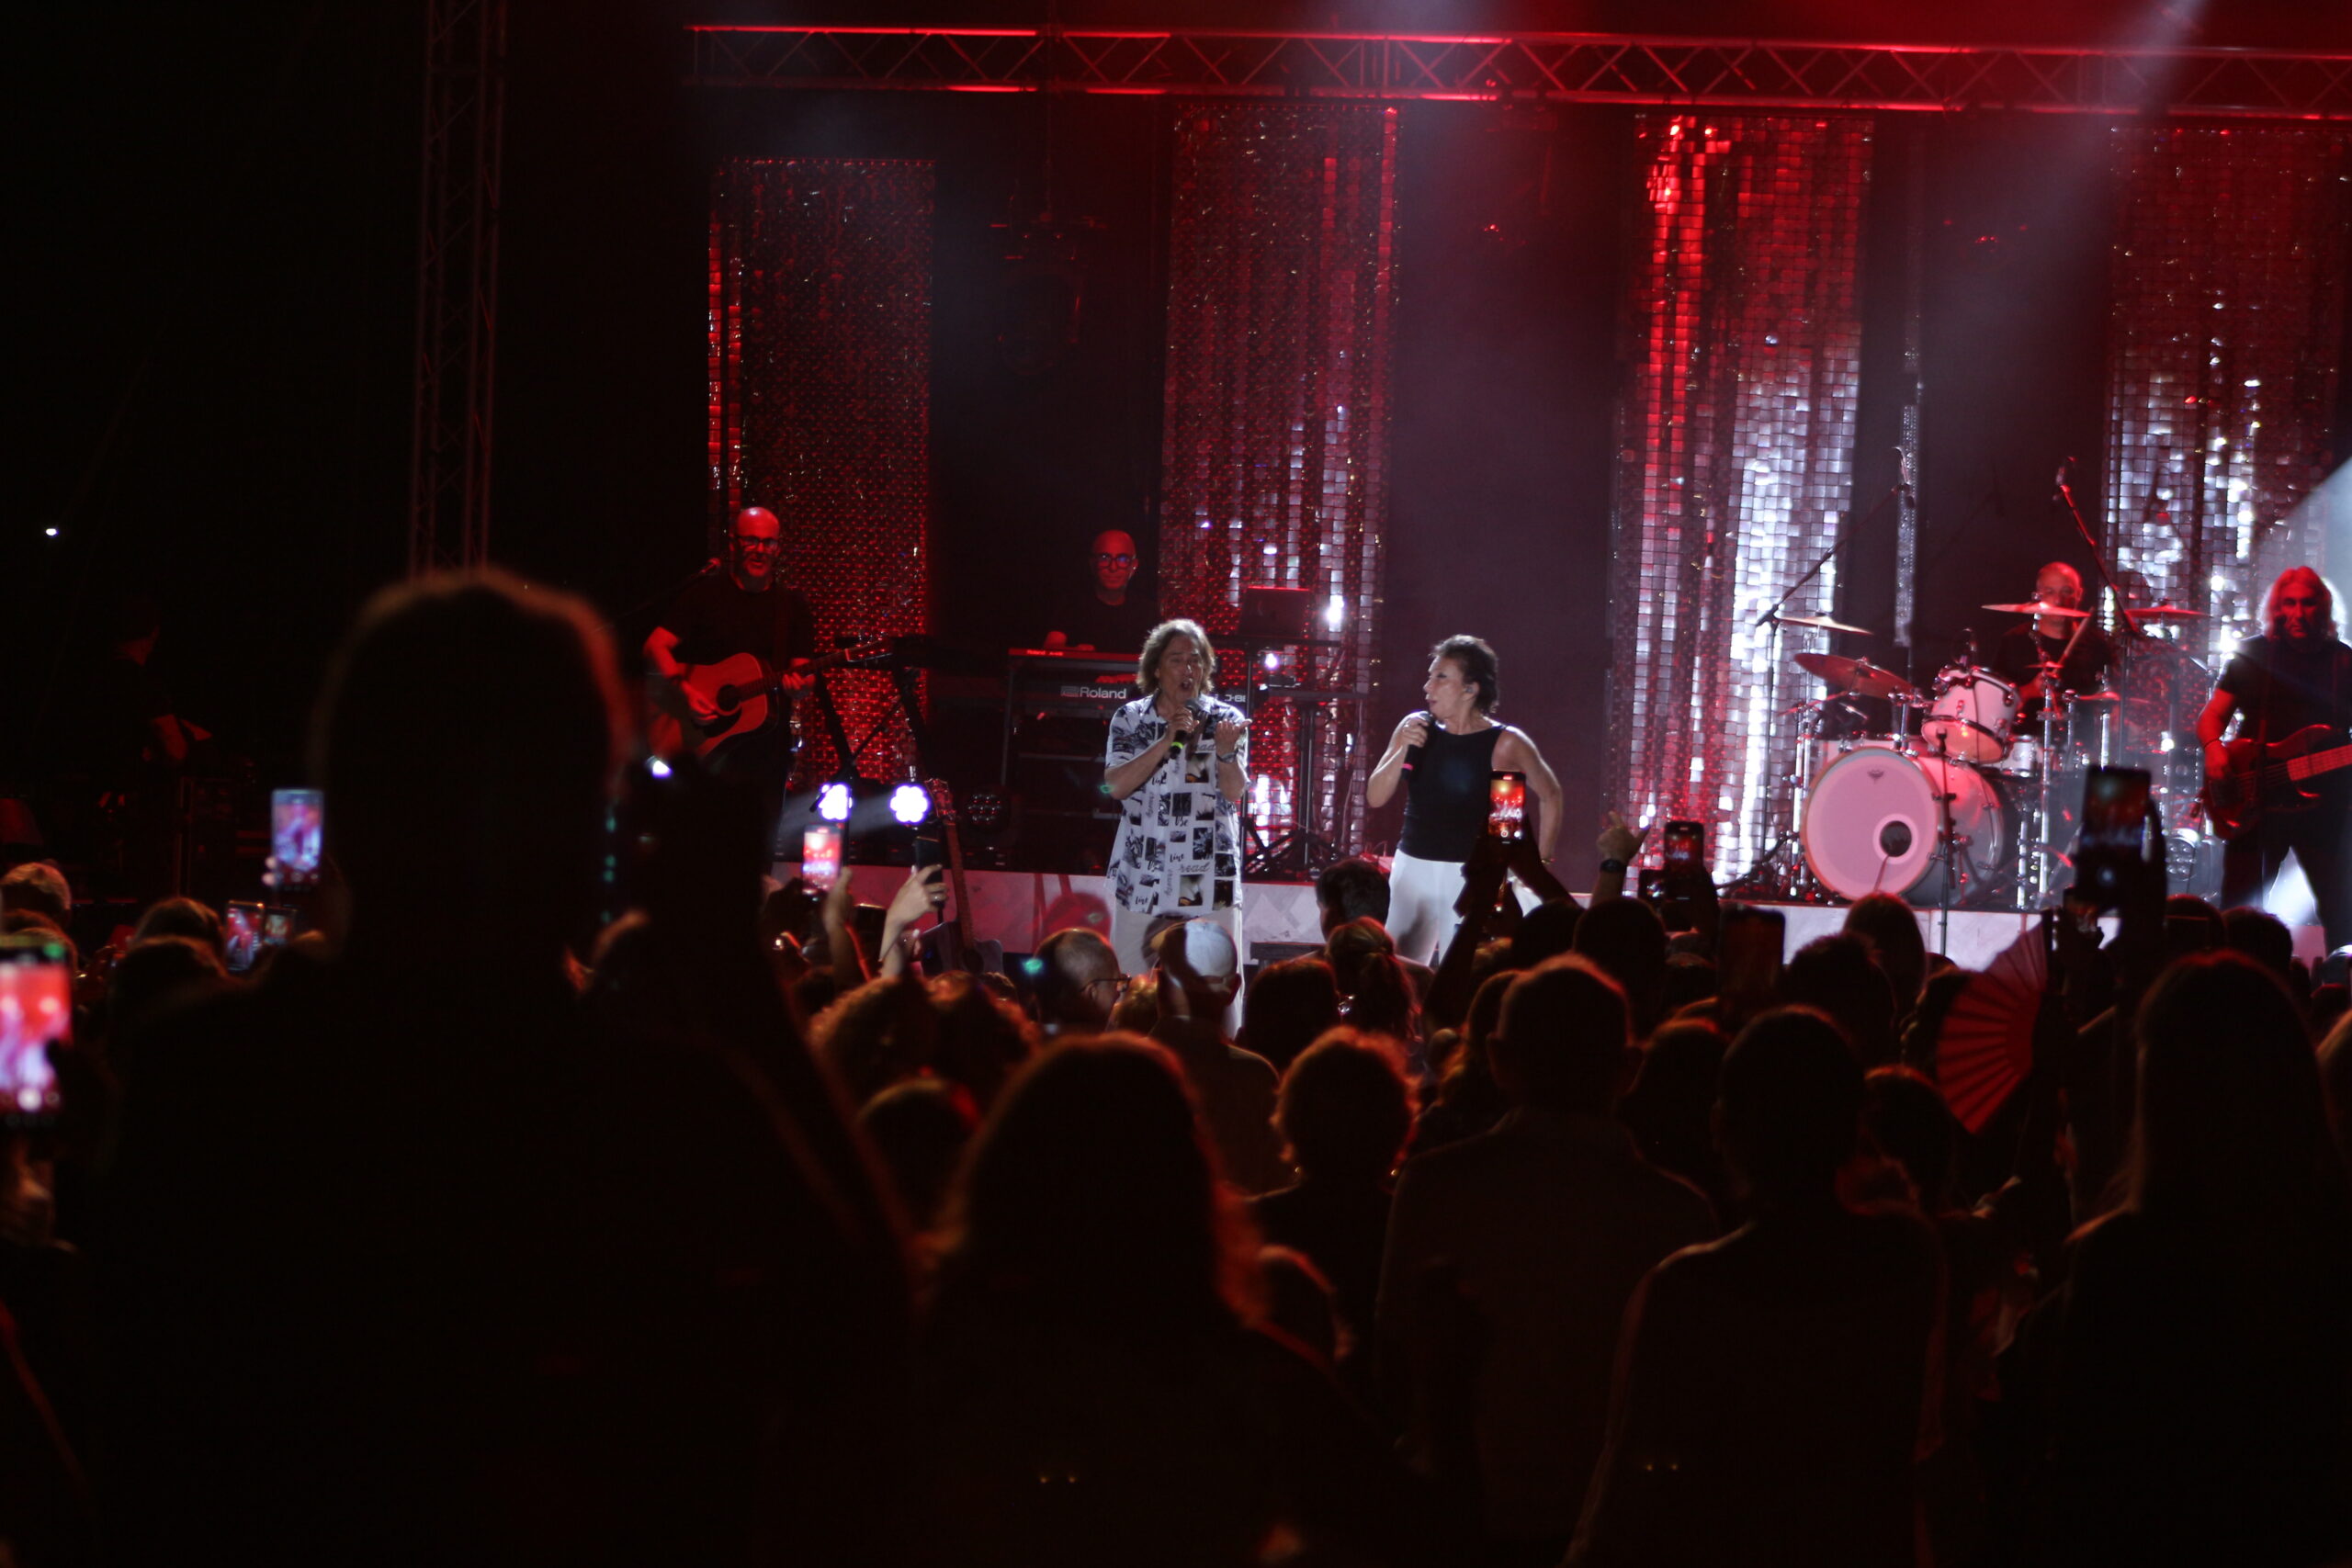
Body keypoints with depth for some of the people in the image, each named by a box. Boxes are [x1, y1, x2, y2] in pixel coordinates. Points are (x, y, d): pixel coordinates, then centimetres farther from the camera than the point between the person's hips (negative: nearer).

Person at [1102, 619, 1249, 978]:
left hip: (1209, 880, -1)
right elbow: (1116, 785, -8)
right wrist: (1166, 741, -16)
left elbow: (1235, 791, -7)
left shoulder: (1226, 719, 5)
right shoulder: (1130, 719, 7)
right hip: (1143, 880, 1)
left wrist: (1225, 752, -27)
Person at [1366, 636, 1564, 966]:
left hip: (1471, 877, -4)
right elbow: (1375, 797, 3)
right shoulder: (1415, 727, 3)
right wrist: (1403, 751, -12)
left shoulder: (1506, 744, -8)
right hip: (1413, 869, 4)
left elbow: (1550, 796, 4)